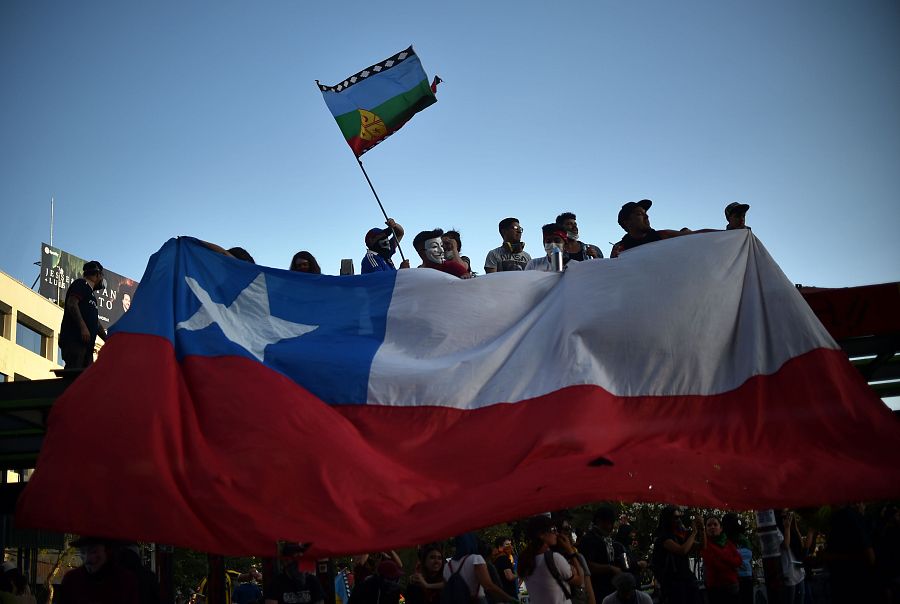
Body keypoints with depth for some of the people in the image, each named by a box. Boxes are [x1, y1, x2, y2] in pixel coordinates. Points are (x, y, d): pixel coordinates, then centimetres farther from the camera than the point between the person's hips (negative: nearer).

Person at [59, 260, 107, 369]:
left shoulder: (90, 294, 30)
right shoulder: (80, 284, 5)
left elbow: (96, 323, 32)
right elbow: (72, 304, -13)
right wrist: (83, 327, -22)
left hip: (87, 343, 9)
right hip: (75, 339, -9)